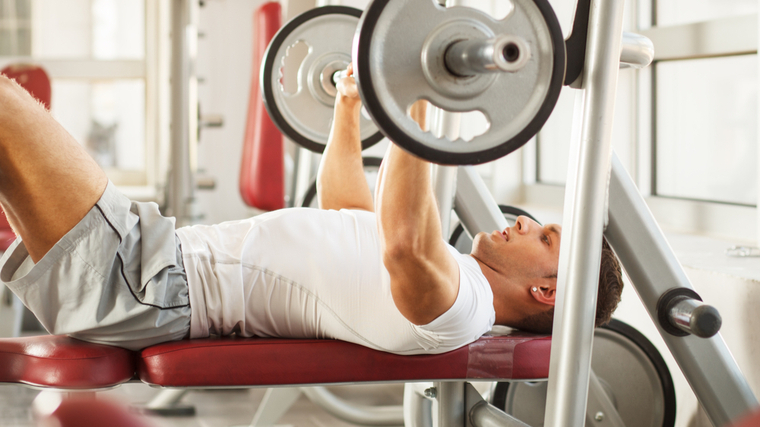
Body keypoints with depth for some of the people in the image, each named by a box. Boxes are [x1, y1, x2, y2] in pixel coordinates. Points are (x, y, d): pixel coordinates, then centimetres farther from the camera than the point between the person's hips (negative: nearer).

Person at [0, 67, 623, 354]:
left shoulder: (455, 302, -13)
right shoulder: (437, 272, 17)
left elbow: (403, 244, -37)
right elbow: (343, 207, 35)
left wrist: (414, 108, -36)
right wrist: (348, 106, 37)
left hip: (141, 289, -10)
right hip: (172, 255, 10)